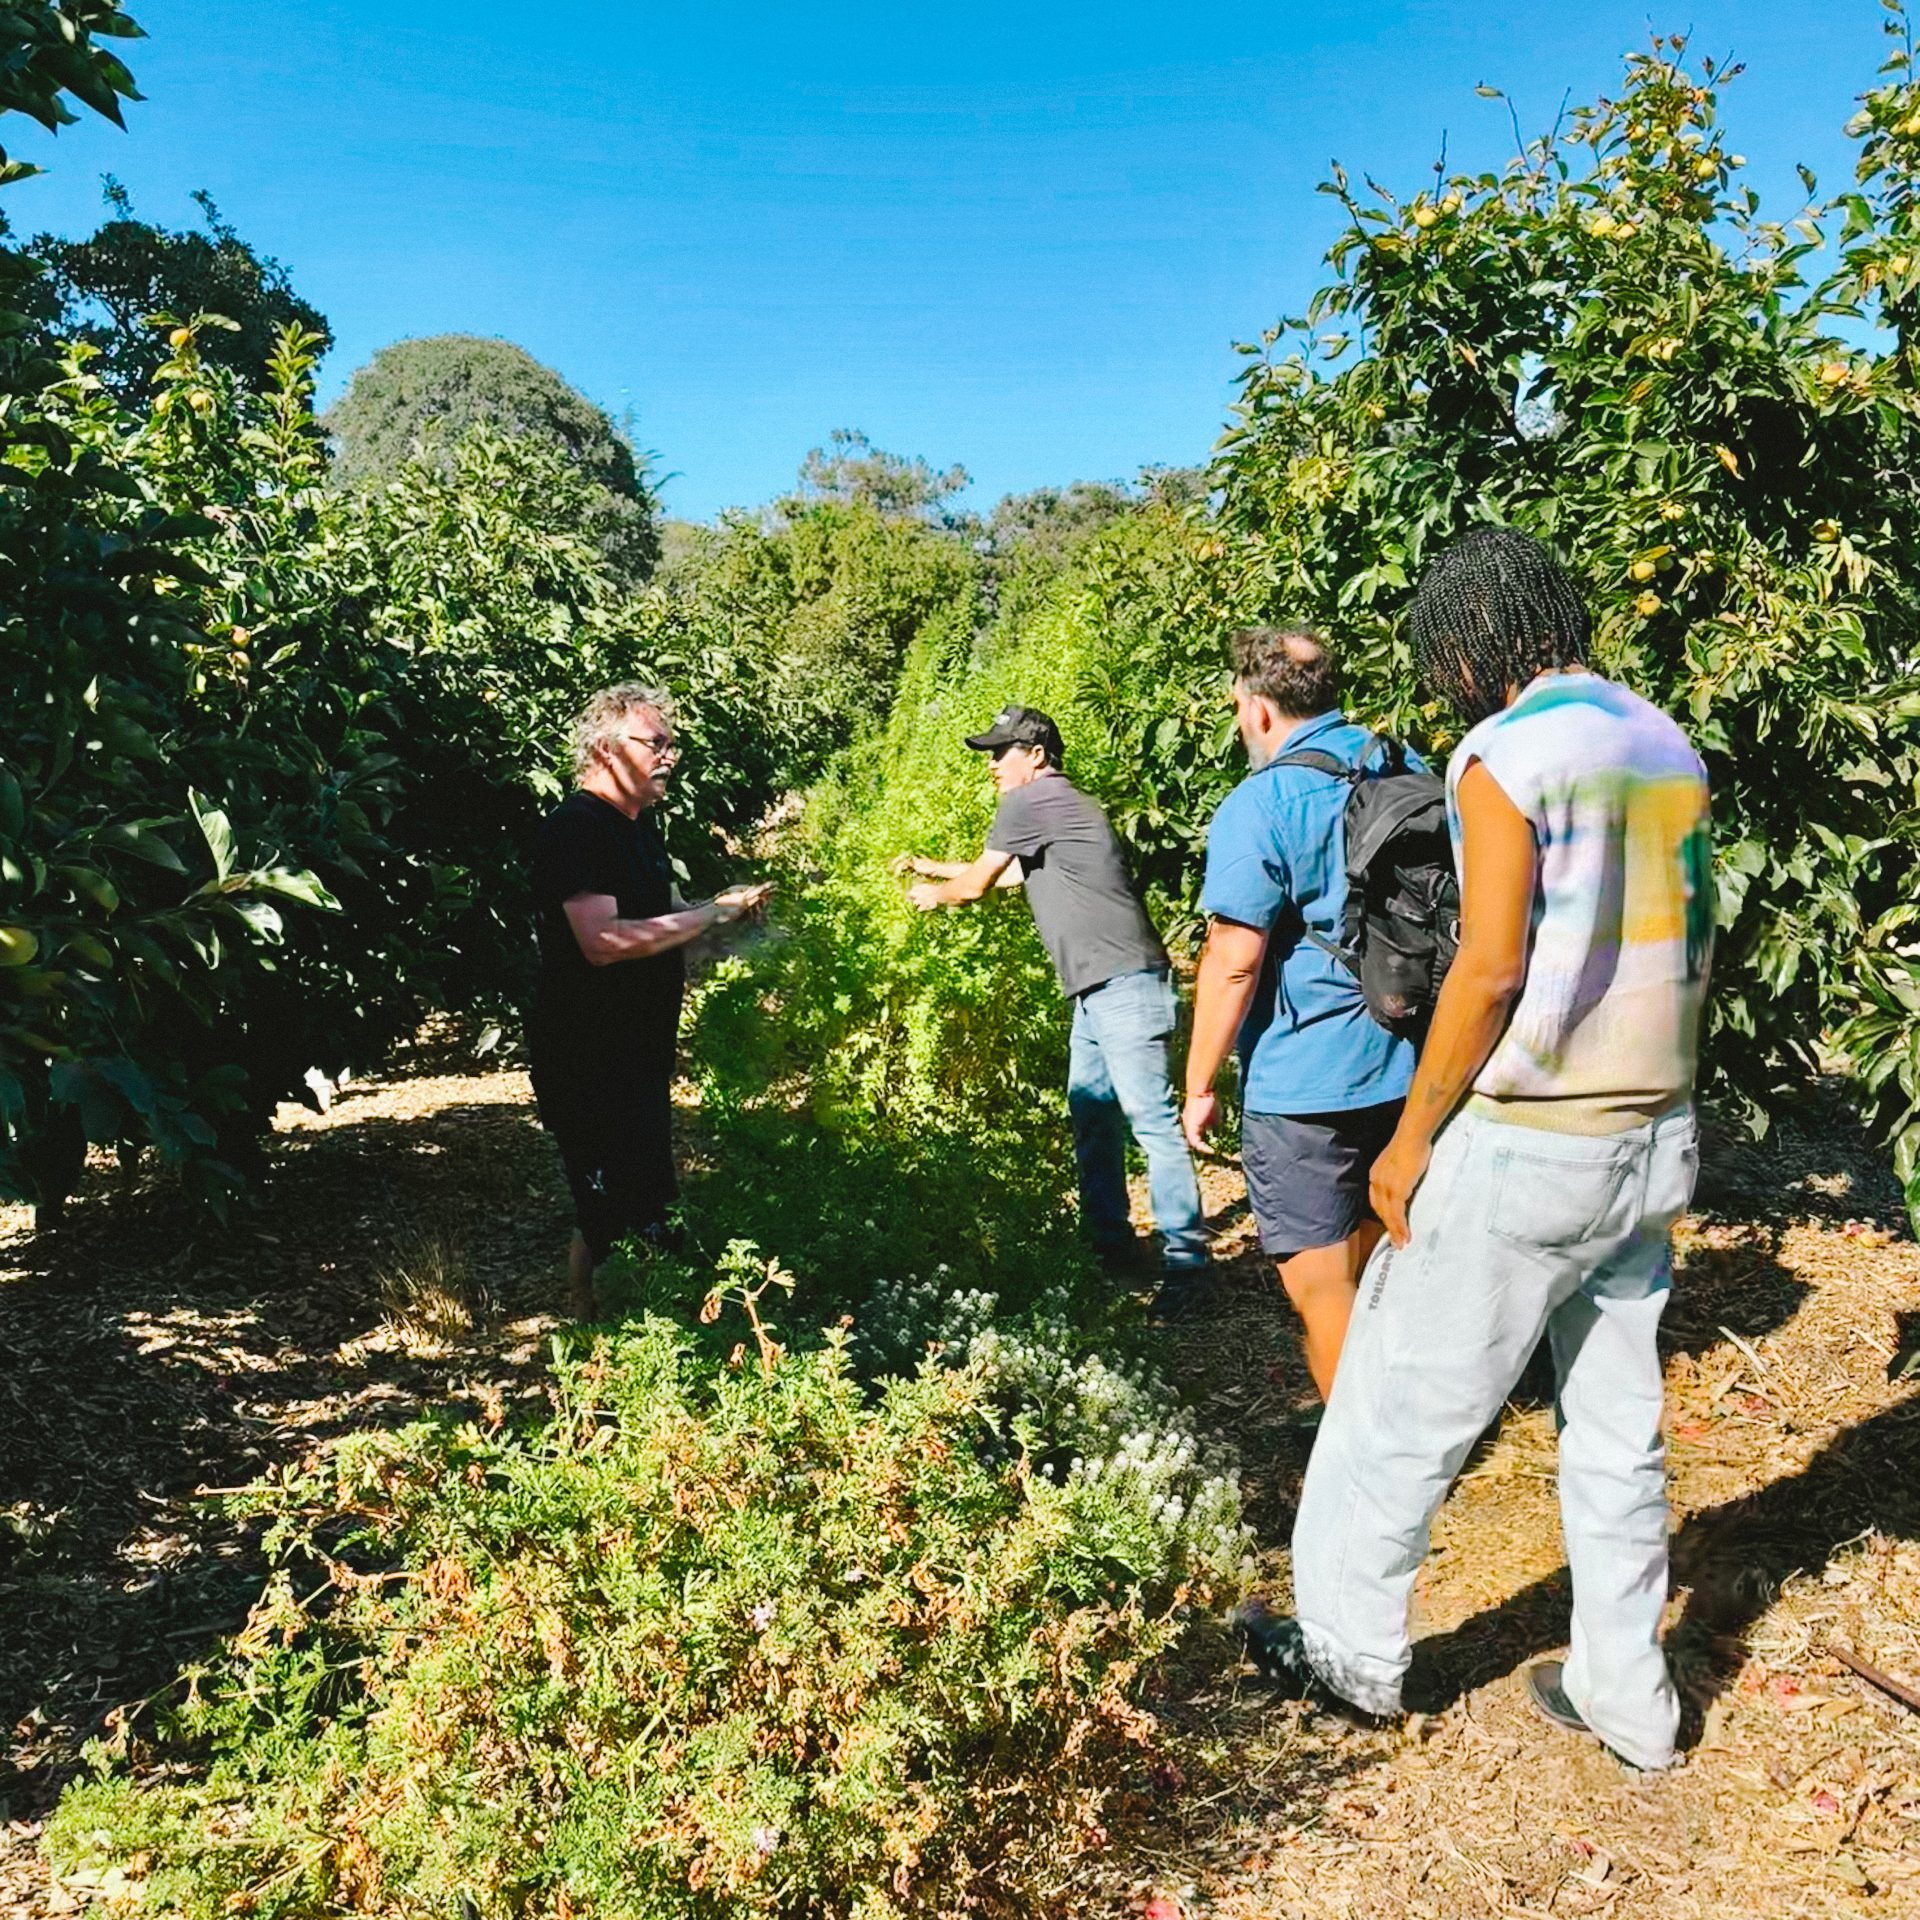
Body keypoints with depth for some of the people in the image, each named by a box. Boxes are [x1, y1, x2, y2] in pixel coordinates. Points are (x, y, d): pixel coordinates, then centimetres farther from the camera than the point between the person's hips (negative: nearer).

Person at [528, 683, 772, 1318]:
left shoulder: (639, 826, 13)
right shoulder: (575, 828, -18)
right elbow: (604, 941, -31)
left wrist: (733, 905, 10)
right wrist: (713, 912, -25)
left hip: (640, 1053, 10)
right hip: (587, 1062, -10)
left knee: (647, 1204, 18)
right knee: (611, 1217, -6)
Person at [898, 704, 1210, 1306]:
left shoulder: (1031, 801, -6)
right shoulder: (1056, 806, 23)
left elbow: (976, 884, 1)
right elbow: (1009, 874, 36)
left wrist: (934, 894, 22)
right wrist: (934, 866, 41)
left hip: (1124, 985, -11)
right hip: (1098, 989, 11)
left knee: (1150, 1118, -11)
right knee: (1091, 1115, 14)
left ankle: (1184, 1257, -9)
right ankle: (1109, 1239, 22)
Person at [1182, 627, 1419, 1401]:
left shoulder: (1261, 805, -16)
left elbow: (1234, 961, -19)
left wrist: (1200, 1086, -9)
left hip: (1303, 1081, -7)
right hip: (1410, 1070, 8)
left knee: (1319, 1283, 5)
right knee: (1373, 1257, 23)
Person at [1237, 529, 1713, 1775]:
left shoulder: (1505, 755, -15)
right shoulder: (1669, 749, 8)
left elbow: (1492, 970, -20)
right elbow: (1688, 954, 11)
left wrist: (1413, 1137, -11)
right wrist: (1657, 1107, 19)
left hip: (1525, 1151, -7)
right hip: (1654, 1138, 8)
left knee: (1403, 1412, 9)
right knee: (1619, 1426, 17)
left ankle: (1352, 1652, 26)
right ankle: (1625, 1694, 30)